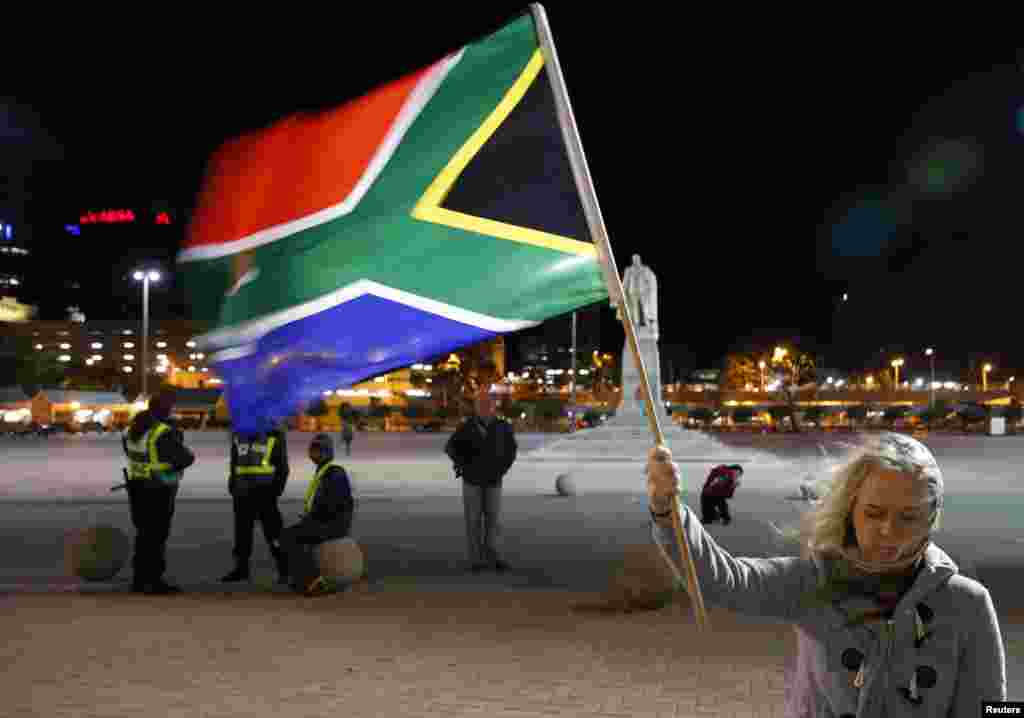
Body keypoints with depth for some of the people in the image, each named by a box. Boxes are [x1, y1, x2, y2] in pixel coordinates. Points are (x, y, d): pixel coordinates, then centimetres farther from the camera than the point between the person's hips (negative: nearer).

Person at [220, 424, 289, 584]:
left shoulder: (274, 434, -3)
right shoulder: (238, 434, 13)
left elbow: (282, 465, -2)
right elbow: (234, 462, 20)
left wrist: (276, 489, -9)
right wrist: (232, 486, 13)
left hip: (264, 490, -5)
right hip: (243, 490, 5)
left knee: (273, 530, -5)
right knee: (242, 530, 11)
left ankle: (284, 570, 1)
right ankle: (241, 568, 22)